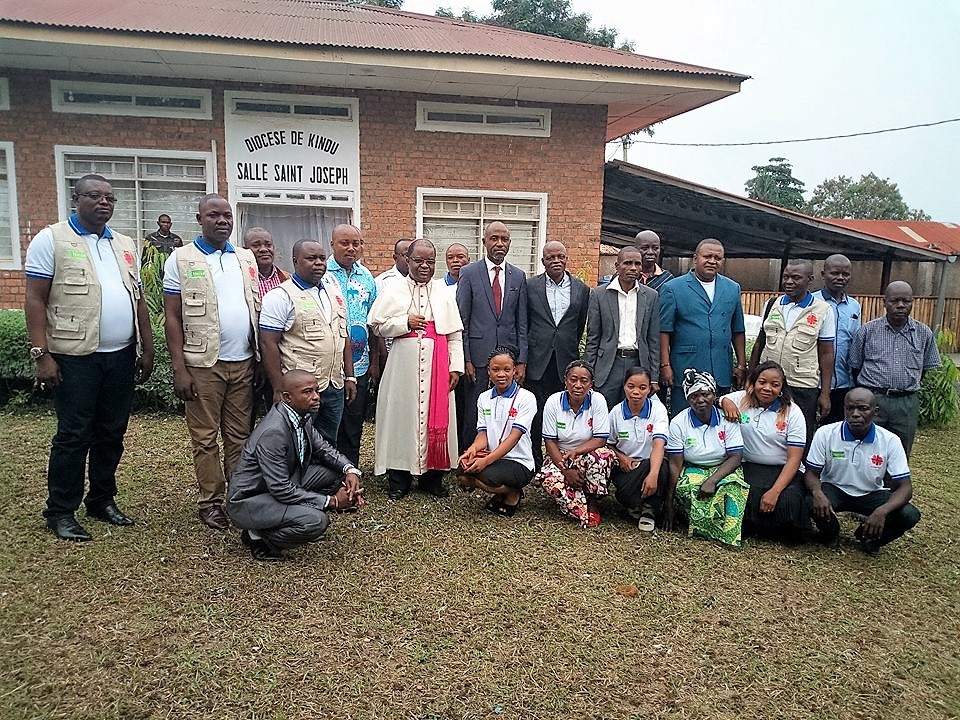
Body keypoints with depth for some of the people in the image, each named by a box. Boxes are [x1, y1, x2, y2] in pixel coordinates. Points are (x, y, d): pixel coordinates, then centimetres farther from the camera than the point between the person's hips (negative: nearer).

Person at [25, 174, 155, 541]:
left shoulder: (125, 245, 14)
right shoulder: (51, 239, -2)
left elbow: (139, 300, 17)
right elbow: (35, 300, -7)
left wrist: (147, 349, 12)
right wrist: (41, 354, -14)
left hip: (121, 356, 5)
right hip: (75, 357, -5)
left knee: (111, 434, 12)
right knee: (73, 435, 1)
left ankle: (103, 501, 26)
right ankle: (60, 512, 14)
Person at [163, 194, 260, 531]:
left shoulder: (246, 258, 11)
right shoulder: (181, 260, -1)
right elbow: (172, 317, -4)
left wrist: (261, 356, 8)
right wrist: (179, 368, -10)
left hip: (244, 363, 4)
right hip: (204, 364, -3)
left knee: (239, 435, 10)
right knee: (206, 438, 5)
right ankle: (210, 502, 16)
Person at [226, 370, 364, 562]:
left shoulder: (301, 416, -4)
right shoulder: (273, 433, -30)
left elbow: (323, 448, 9)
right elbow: (281, 490, -29)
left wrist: (350, 470, -10)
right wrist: (332, 501, -23)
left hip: (282, 485, 9)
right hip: (248, 501, -9)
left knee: (335, 470, -2)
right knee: (316, 521, -28)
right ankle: (257, 537, -5)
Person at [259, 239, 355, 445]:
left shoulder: (334, 292, 14)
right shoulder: (280, 297, -8)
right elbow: (268, 344, -12)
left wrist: (349, 377, 12)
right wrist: (279, 389, -16)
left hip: (335, 389, 6)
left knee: (328, 447, 15)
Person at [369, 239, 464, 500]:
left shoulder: (443, 290, 9)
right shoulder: (394, 289, 4)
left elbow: (455, 333, 7)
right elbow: (376, 325, 3)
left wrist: (456, 366, 1)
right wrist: (405, 323, -9)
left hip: (437, 365, 2)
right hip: (404, 364, -1)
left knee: (436, 417, 5)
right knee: (402, 415, 2)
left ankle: (432, 476, 18)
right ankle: (399, 478, 13)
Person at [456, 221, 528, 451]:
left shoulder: (519, 277, 9)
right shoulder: (468, 273, 1)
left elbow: (522, 323, 9)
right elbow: (461, 320, -1)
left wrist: (522, 361, 2)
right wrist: (465, 359, -7)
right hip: (478, 354, -2)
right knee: (472, 412, 4)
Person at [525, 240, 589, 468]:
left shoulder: (581, 289, 7)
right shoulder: (530, 286, 3)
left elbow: (580, 326, 15)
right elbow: (523, 324, 7)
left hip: (566, 363, 1)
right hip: (537, 362, -1)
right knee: (535, 417, 2)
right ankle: (535, 465, 13)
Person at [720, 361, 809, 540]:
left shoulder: (792, 412, -3)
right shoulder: (741, 399, 2)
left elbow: (794, 458, -8)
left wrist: (775, 491, -21)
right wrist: (725, 402, -16)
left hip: (784, 471, 0)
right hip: (749, 467, 0)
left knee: (789, 499, -31)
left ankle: (788, 533, 2)